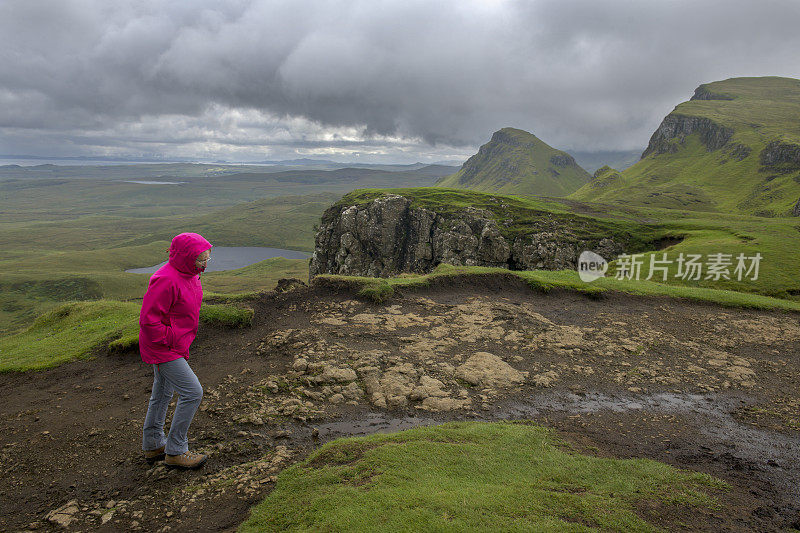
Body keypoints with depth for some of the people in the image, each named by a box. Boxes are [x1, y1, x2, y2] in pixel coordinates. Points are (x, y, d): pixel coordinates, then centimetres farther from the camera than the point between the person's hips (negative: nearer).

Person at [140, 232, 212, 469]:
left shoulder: (188, 275, 5)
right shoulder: (166, 280, -26)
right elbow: (148, 319, -24)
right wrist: (171, 340, -19)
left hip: (176, 345, 10)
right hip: (163, 349, -10)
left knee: (162, 394, 21)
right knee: (192, 392, -9)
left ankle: (153, 445, 38)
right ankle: (175, 452, 6)